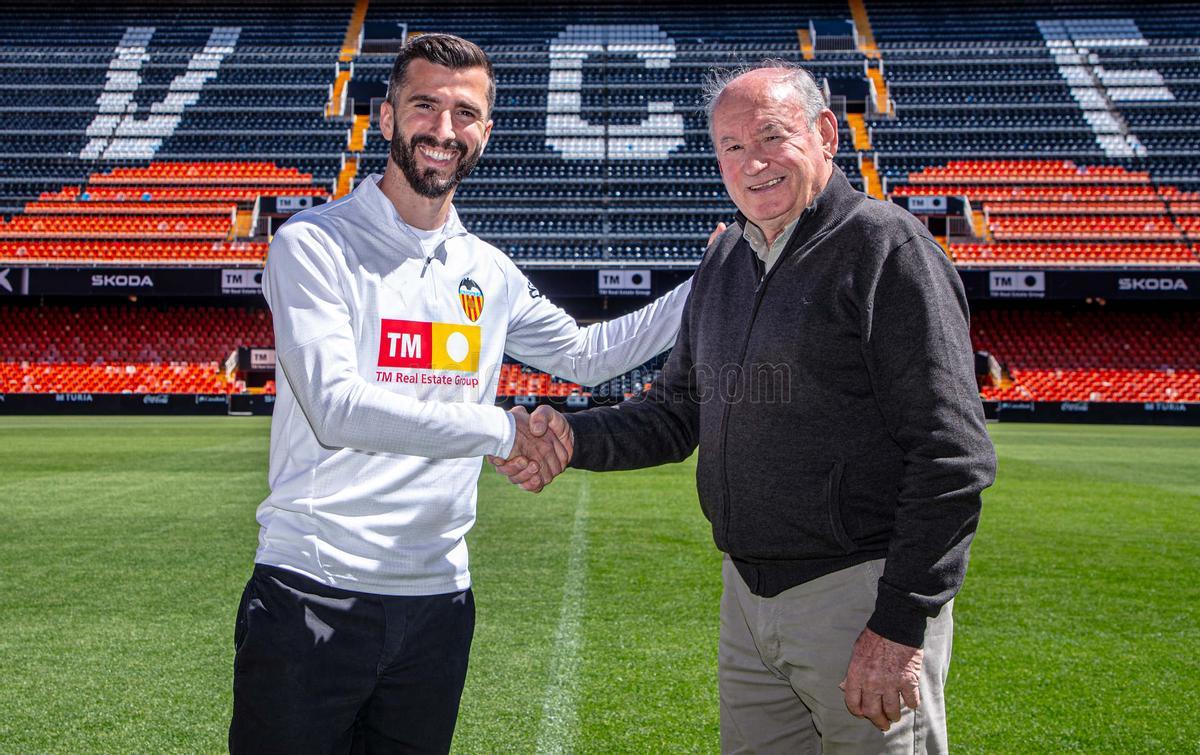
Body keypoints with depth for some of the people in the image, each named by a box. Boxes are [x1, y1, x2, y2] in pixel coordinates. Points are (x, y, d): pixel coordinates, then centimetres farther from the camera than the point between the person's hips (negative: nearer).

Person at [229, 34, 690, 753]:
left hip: (436, 600, 5)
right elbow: (337, 406, -20)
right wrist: (502, 429, -18)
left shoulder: (489, 273, 10)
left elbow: (584, 354, 25)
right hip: (312, 595, -5)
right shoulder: (314, 244, -7)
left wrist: (708, 283, 18)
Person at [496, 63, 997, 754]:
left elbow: (952, 456, -16)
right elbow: (678, 415, 19)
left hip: (862, 593, -7)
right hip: (748, 594, 7)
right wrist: (575, 438, 0)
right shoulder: (725, 260, 13)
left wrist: (901, 625, -19)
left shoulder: (886, 245, -11)